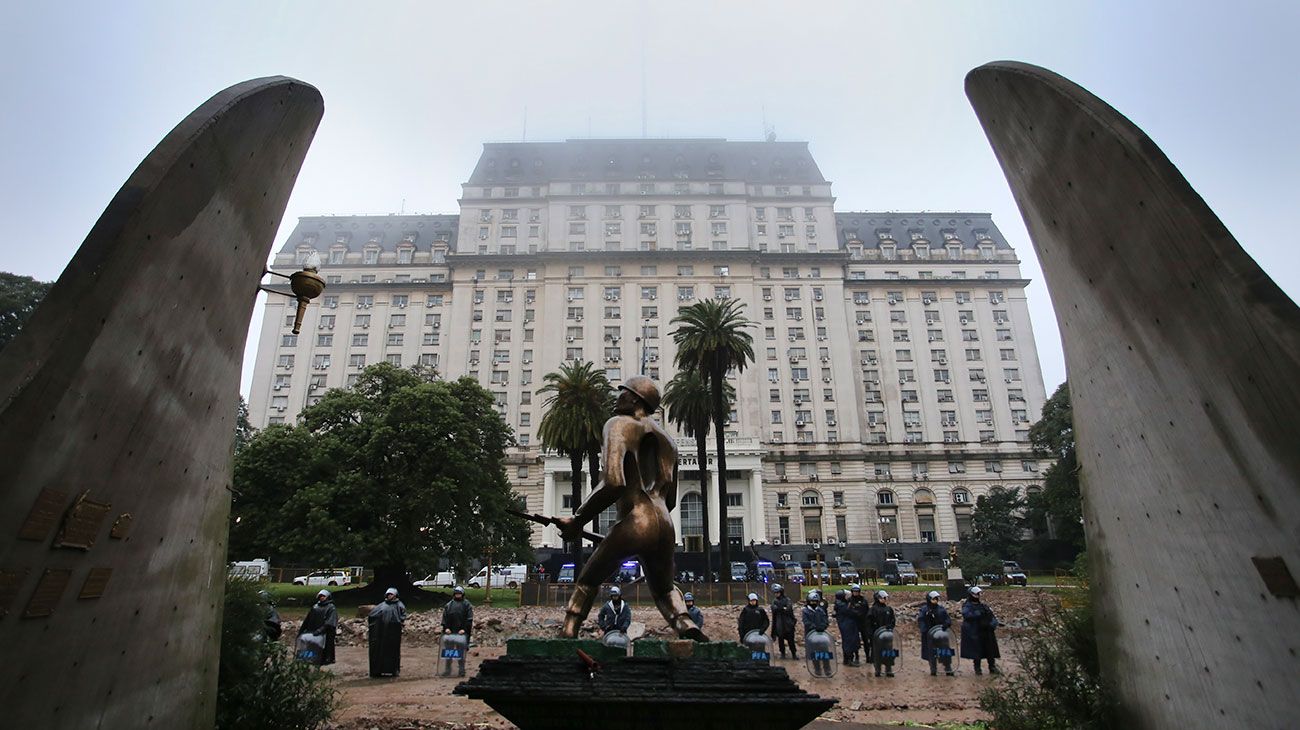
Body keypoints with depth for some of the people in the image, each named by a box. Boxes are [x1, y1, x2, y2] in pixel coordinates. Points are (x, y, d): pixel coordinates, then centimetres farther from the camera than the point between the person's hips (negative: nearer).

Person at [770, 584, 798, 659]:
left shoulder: (787, 599, 2)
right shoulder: (775, 601, 10)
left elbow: (789, 609, -12)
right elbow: (773, 608, -8)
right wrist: (783, 608, -16)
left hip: (788, 622, -2)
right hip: (779, 623, 2)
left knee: (790, 639, -2)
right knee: (780, 639, 6)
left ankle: (794, 653, 8)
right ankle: (782, 653, 19)